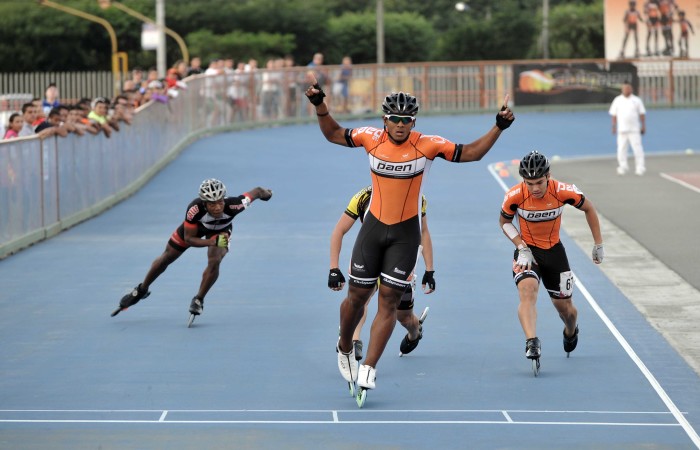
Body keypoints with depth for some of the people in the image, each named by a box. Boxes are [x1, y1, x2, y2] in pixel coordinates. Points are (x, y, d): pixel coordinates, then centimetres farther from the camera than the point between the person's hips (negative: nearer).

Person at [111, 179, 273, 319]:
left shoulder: (233, 205, -45)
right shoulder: (195, 209, -44)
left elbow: (256, 191, -26)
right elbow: (189, 239, -32)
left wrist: (265, 193, -2)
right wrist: (212, 242, -47)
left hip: (221, 231, 0)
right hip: (195, 227, 0)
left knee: (214, 262, -25)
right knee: (166, 258, 11)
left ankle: (198, 300, -1)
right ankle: (141, 290, 36)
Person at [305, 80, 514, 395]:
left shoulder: (428, 145, -10)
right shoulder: (371, 139, -6)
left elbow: (471, 153, -4)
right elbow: (333, 134, 10)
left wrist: (499, 127, -14)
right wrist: (319, 105, -4)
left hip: (406, 233, -1)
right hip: (373, 227, 1)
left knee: (388, 301, -6)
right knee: (357, 296, 6)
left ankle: (368, 369, -6)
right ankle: (344, 349, 33)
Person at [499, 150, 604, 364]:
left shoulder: (563, 192, -21)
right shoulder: (515, 196, -22)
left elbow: (588, 208, -2)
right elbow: (504, 222, -2)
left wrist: (598, 244, 2)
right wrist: (522, 248, -15)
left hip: (554, 251, 1)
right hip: (527, 251, -1)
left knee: (564, 307, 11)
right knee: (528, 289, -32)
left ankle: (571, 332, 46)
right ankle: (531, 343, -42)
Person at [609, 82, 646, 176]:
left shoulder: (636, 100, 6)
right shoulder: (617, 100, 9)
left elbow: (642, 114, 8)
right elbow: (614, 115, 11)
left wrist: (643, 126, 3)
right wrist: (614, 126, 4)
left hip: (634, 130, -1)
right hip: (622, 129, 1)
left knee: (637, 148, -8)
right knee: (621, 149, -1)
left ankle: (640, 168, -4)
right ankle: (623, 167, 9)